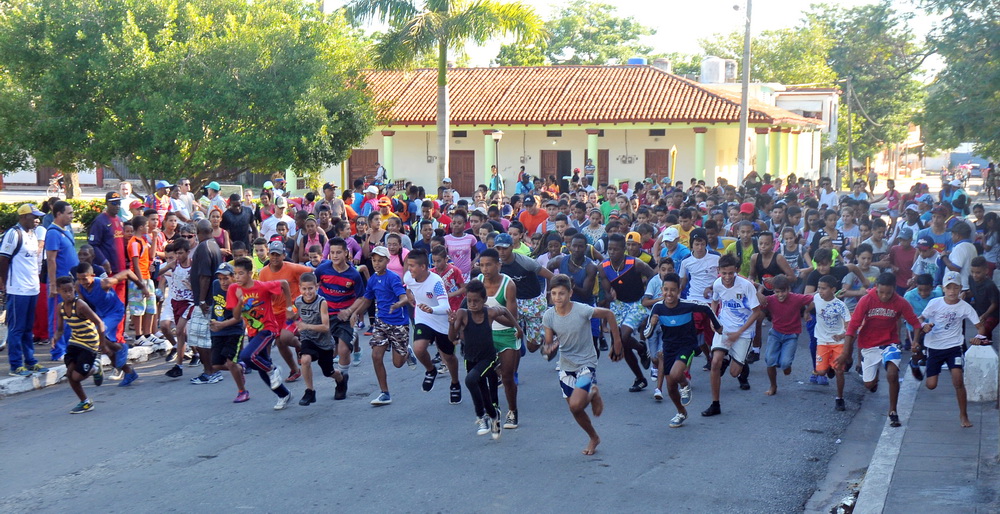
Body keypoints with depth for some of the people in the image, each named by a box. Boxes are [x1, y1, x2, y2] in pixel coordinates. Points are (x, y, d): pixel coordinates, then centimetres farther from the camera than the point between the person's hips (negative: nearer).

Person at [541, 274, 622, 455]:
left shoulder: (582, 310, -22)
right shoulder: (548, 316, -11)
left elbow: (609, 314, -7)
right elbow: (548, 343, -3)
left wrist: (617, 342, -3)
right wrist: (548, 349, -28)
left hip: (586, 363, -4)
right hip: (566, 366, 4)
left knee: (576, 405, -20)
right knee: (575, 411, 9)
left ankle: (594, 394, 14)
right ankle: (594, 438, 35)